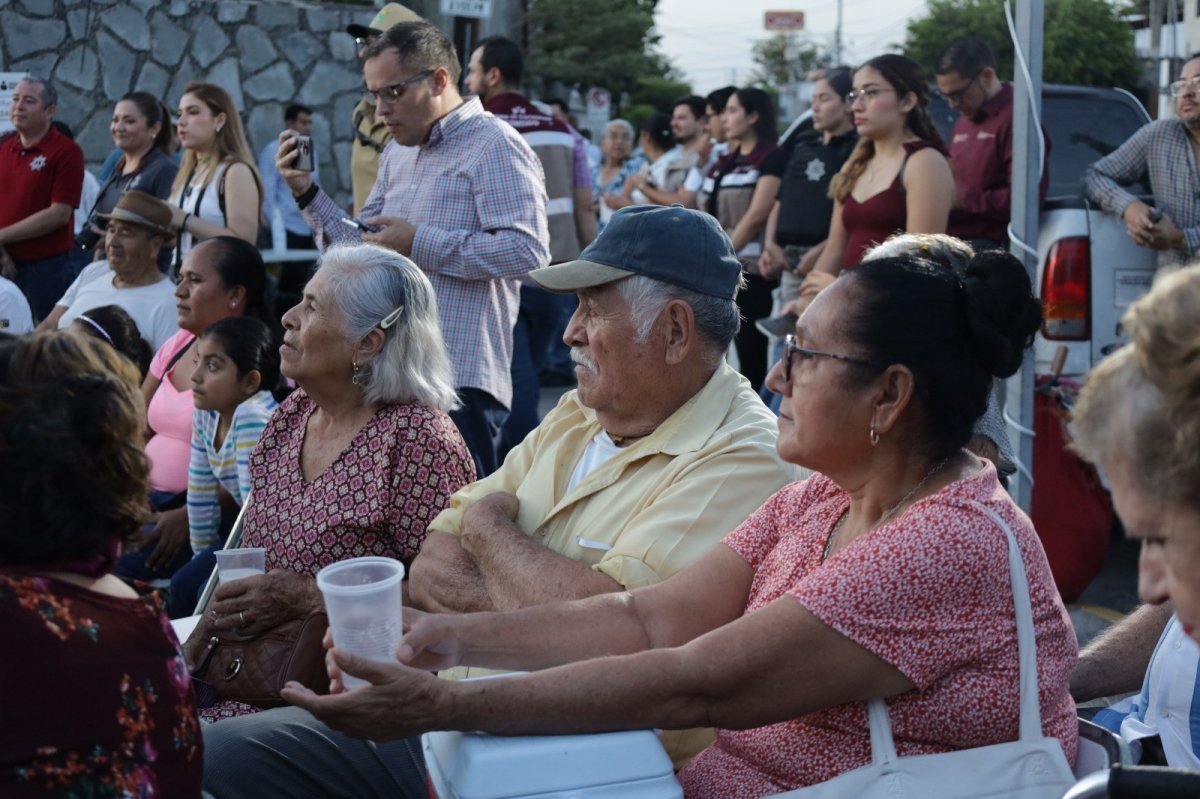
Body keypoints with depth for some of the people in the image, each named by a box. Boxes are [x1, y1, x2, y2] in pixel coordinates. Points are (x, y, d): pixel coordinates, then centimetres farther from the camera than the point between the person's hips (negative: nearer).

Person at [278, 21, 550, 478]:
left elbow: (528, 250, -20)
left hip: (461, 381, -8)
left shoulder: (494, 146, -7)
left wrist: (420, 244, -17)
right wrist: (307, 193, 10)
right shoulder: (396, 156, 20)